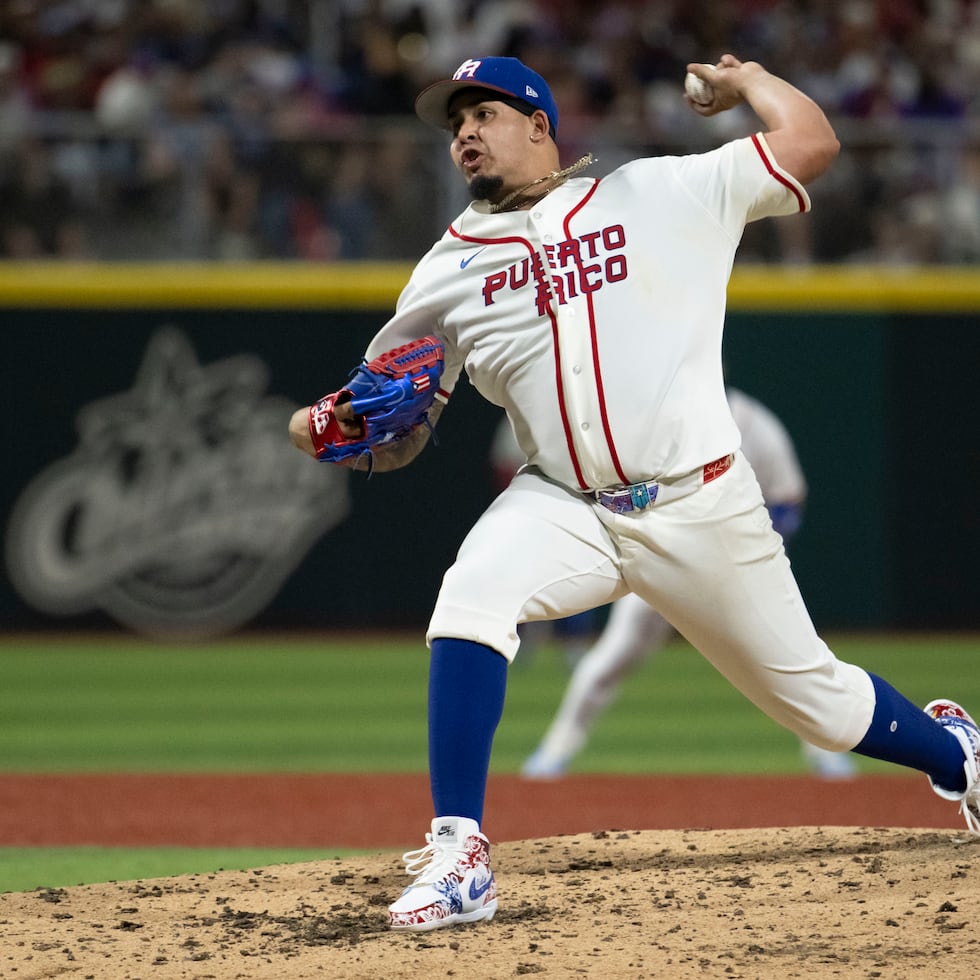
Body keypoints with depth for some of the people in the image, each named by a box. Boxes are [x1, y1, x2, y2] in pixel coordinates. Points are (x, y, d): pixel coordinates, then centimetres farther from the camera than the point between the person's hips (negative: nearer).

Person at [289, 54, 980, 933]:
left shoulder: (658, 194, 1)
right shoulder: (449, 268, 9)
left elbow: (812, 142, 1)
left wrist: (744, 79, 17)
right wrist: (321, 426, -7)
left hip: (701, 506, -2)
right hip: (563, 510, 2)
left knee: (812, 696, 7)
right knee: (468, 602, -29)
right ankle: (460, 859, -26)